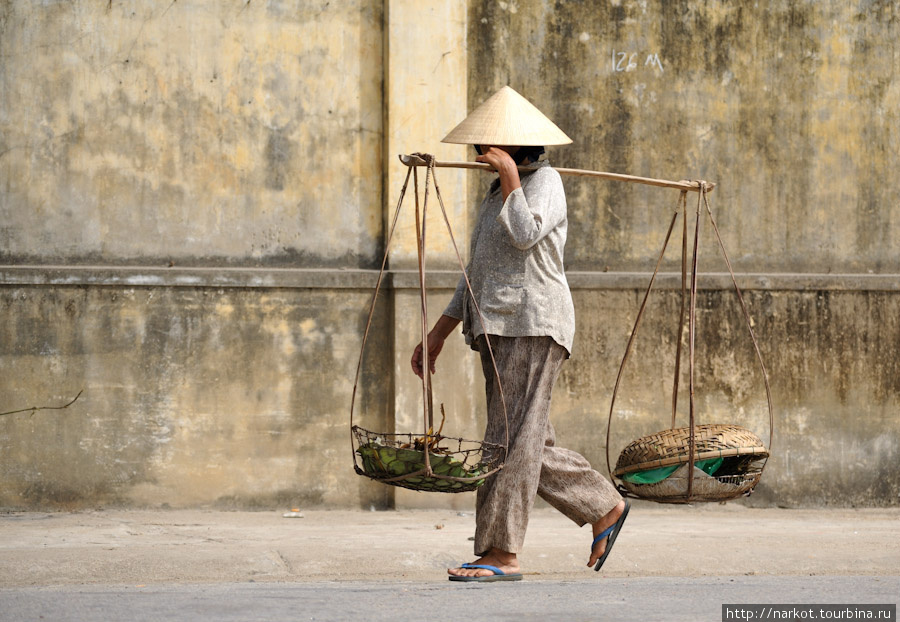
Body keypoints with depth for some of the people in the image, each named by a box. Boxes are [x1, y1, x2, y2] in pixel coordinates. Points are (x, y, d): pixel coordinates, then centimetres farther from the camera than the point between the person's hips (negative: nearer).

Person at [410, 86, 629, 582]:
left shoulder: (544, 181, -5)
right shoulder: (497, 192, 21)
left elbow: (525, 235, -24)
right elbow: (477, 271, 24)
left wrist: (510, 176, -17)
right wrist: (439, 333, 20)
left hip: (533, 323, -9)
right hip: (497, 328, 9)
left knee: (512, 438, -10)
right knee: (531, 445, 10)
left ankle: (501, 554, -10)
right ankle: (605, 508, 22)